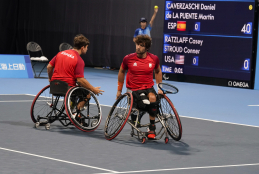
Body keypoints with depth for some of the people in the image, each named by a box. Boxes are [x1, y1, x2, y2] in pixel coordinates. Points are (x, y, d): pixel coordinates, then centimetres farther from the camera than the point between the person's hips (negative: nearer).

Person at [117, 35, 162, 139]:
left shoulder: (154, 59, -3)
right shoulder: (128, 59, -6)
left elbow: (157, 72, 19)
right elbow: (121, 72, 13)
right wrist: (119, 90, 17)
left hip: (148, 88, 0)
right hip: (133, 89, 0)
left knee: (152, 98, -35)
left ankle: (152, 128, -21)